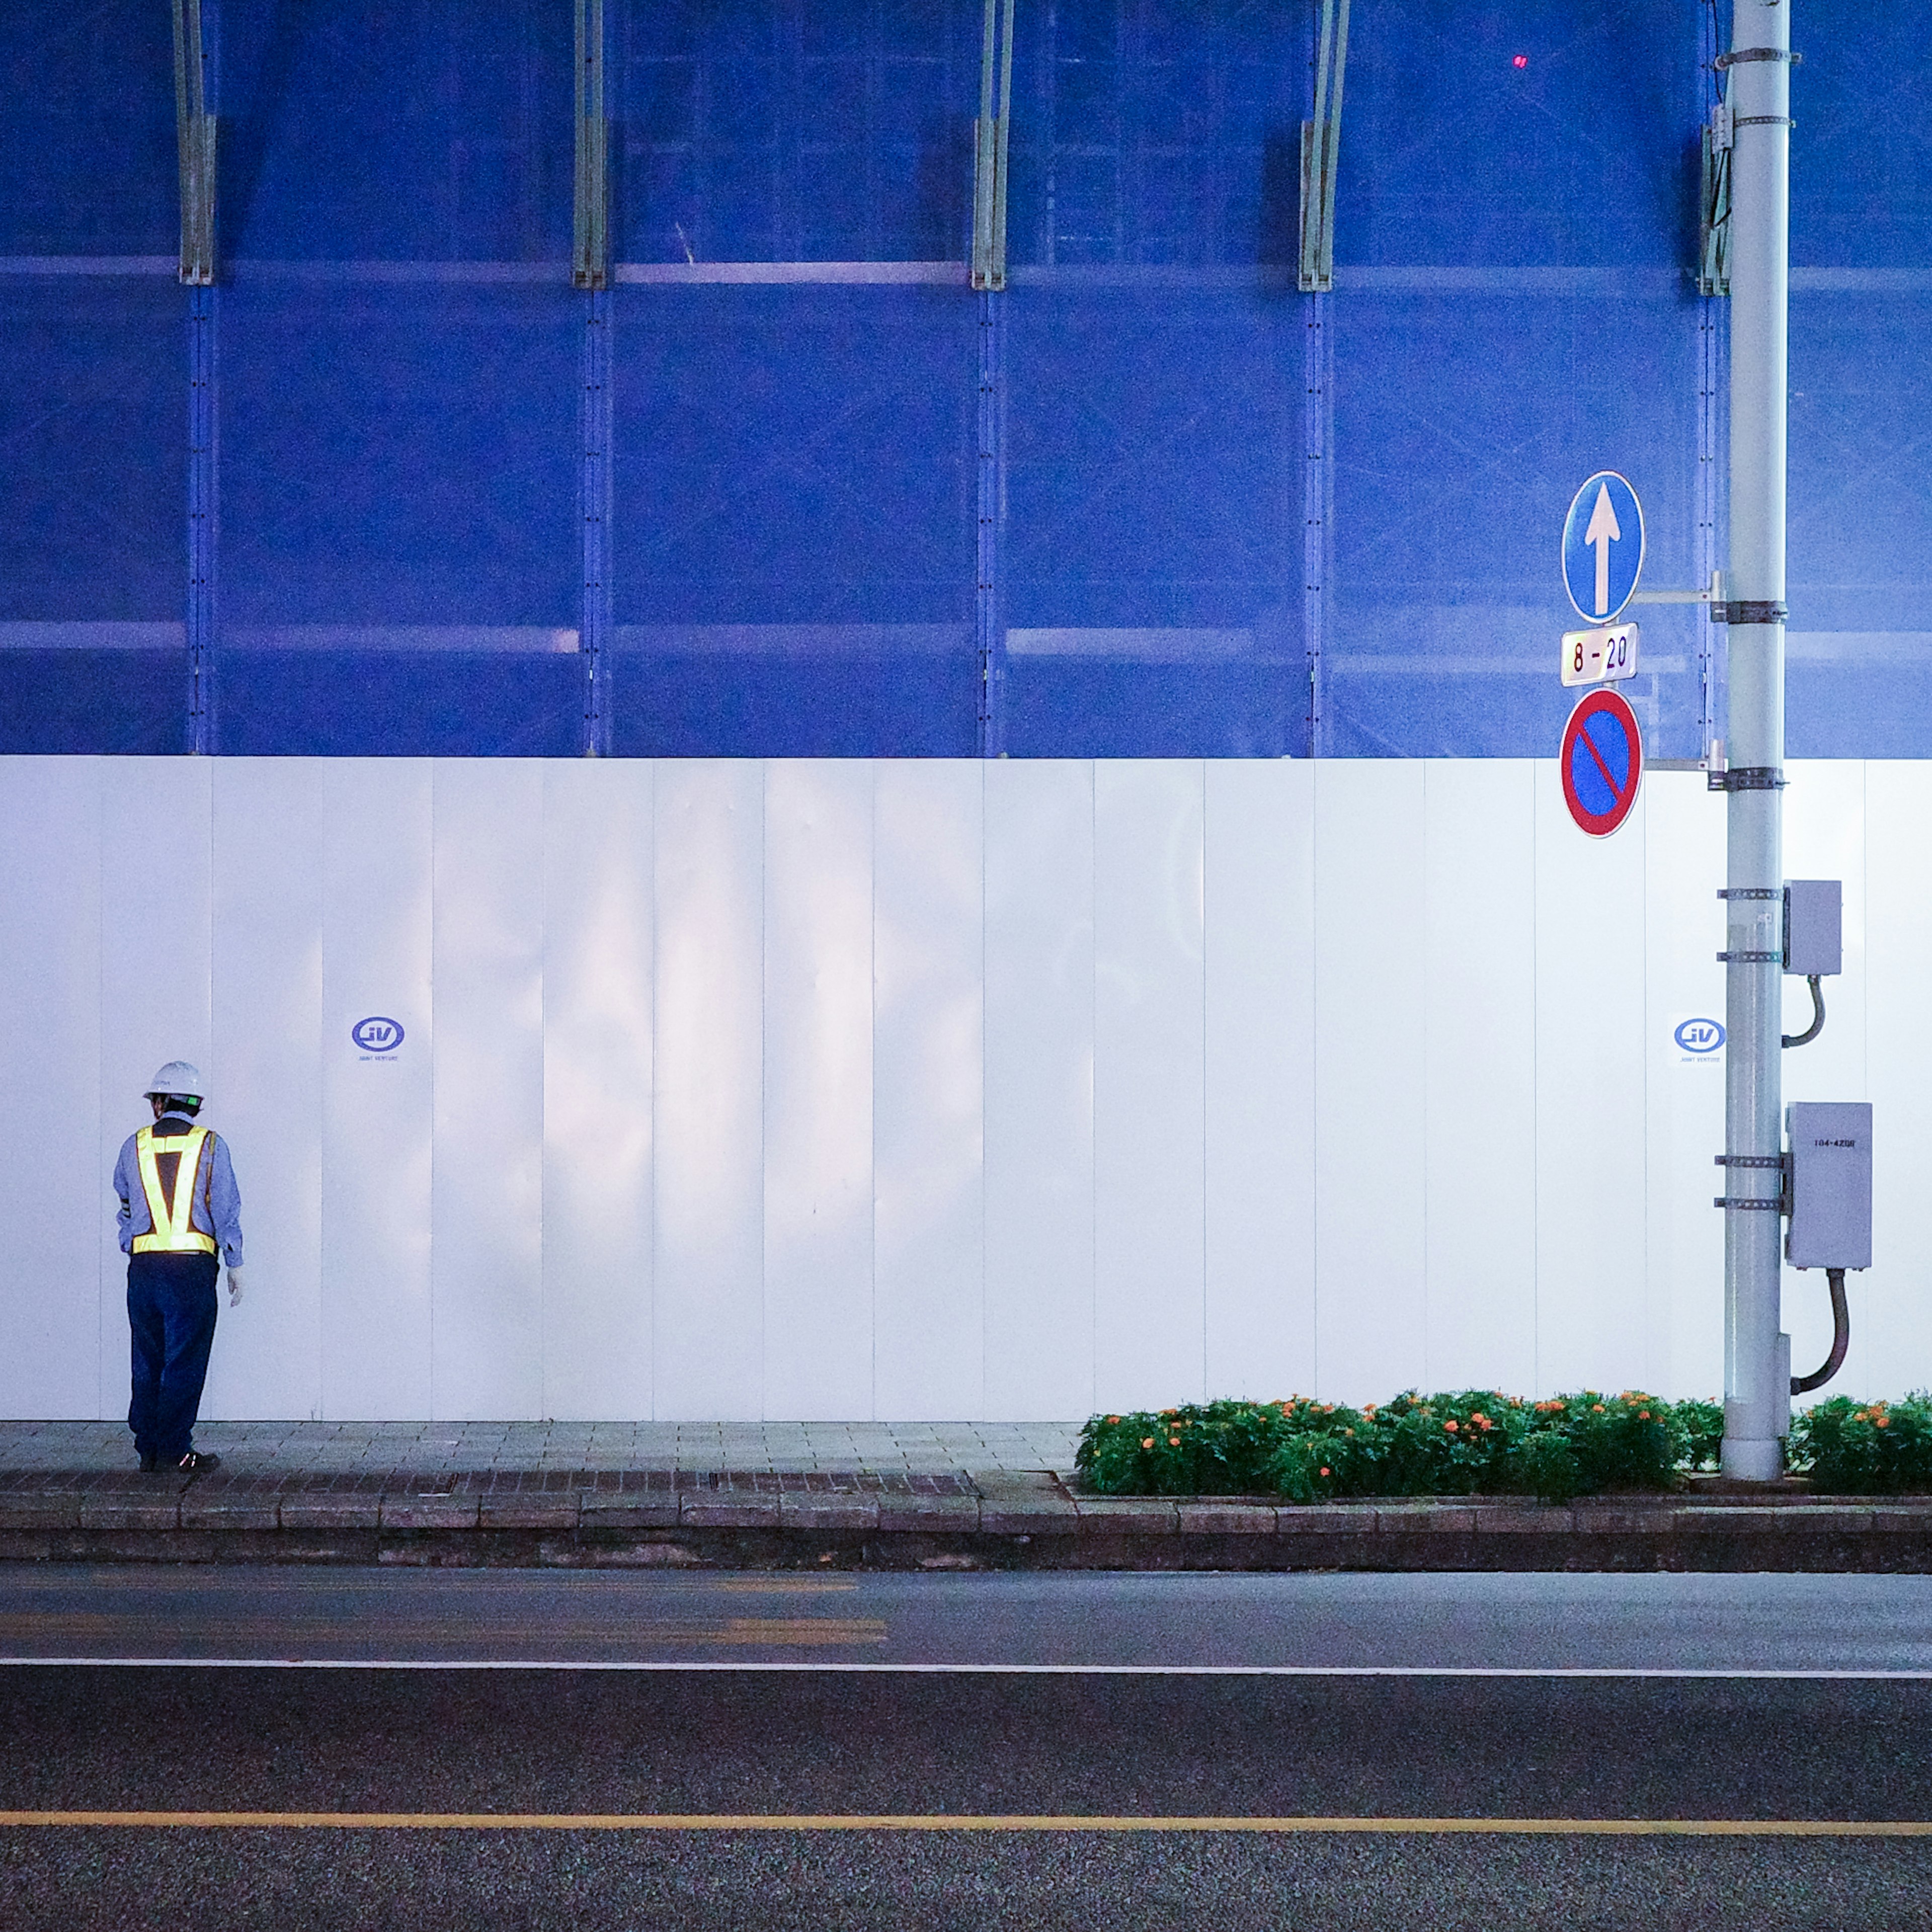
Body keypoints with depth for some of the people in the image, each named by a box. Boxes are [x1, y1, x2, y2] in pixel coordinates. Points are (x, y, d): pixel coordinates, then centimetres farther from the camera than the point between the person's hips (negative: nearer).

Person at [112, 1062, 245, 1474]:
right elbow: (226, 1209, -2)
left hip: (143, 1266, 3)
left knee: (148, 1361, 11)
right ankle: (174, 1450, -3)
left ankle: (148, 1448, 13)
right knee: (185, 1360, 0)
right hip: (193, 1267, -3)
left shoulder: (135, 1146, 7)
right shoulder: (210, 1146, -1)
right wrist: (235, 1264, 5)